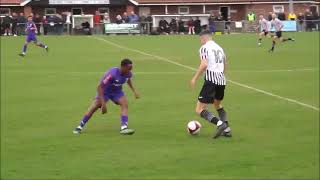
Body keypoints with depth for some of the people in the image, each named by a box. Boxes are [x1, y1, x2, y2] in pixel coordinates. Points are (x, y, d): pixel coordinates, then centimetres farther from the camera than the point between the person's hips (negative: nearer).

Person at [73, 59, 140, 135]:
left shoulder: (128, 74, -19)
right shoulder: (112, 74, -38)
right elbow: (99, 87, -35)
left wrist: (134, 91, 6)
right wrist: (103, 104, -37)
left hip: (117, 91, 4)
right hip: (105, 91, -4)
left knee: (125, 104, -20)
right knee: (94, 107, -10)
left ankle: (124, 127, -24)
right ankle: (79, 127, 4)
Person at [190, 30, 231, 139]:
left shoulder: (204, 48, -3)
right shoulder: (219, 48, 19)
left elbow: (204, 65, -17)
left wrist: (195, 78, -11)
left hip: (211, 80, -7)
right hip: (221, 80, 7)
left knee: (199, 110, -6)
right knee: (217, 105, 31)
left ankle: (220, 123, -26)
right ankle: (227, 129, 20)